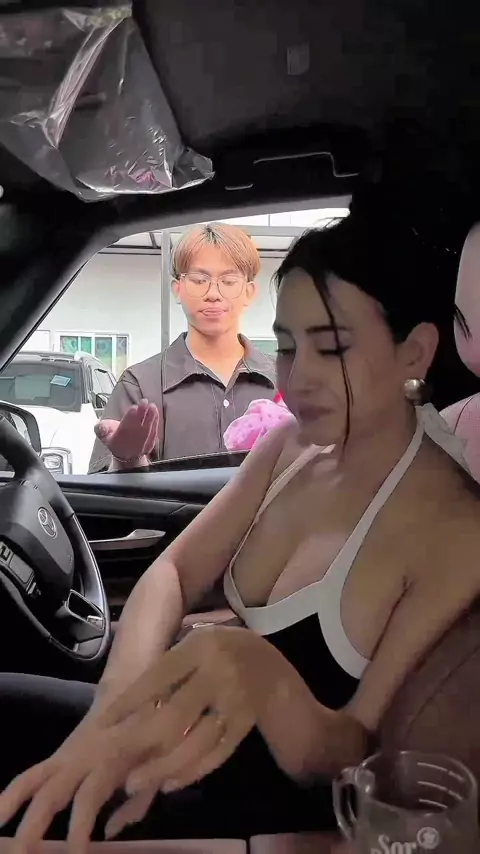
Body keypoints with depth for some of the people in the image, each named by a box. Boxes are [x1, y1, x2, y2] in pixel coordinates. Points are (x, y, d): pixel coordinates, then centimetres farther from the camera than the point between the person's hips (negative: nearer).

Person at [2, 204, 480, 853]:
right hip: (201, 743, 6)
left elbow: (364, 766, -18)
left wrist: (267, 679, -40)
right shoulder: (291, 446, -1)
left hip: (277, 800, -5)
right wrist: (120, 706, -26)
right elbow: (172, 573, -6)